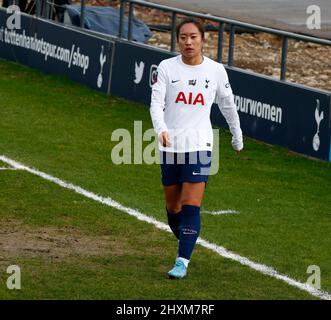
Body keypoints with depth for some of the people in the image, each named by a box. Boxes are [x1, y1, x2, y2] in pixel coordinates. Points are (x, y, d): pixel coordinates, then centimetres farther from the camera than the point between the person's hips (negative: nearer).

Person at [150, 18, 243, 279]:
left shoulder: (216, 70, 1)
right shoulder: (167, 67, -2)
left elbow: (228, 105, 15)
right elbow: (156, 103, -9)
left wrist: (237, 137, 23)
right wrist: (161, 129, -28)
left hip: (200, 145, -1)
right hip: (170, 146, 1)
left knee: (191, 206, -13)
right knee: (173, 206, 12)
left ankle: (182, 262, -13)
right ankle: (185, 244, 38)